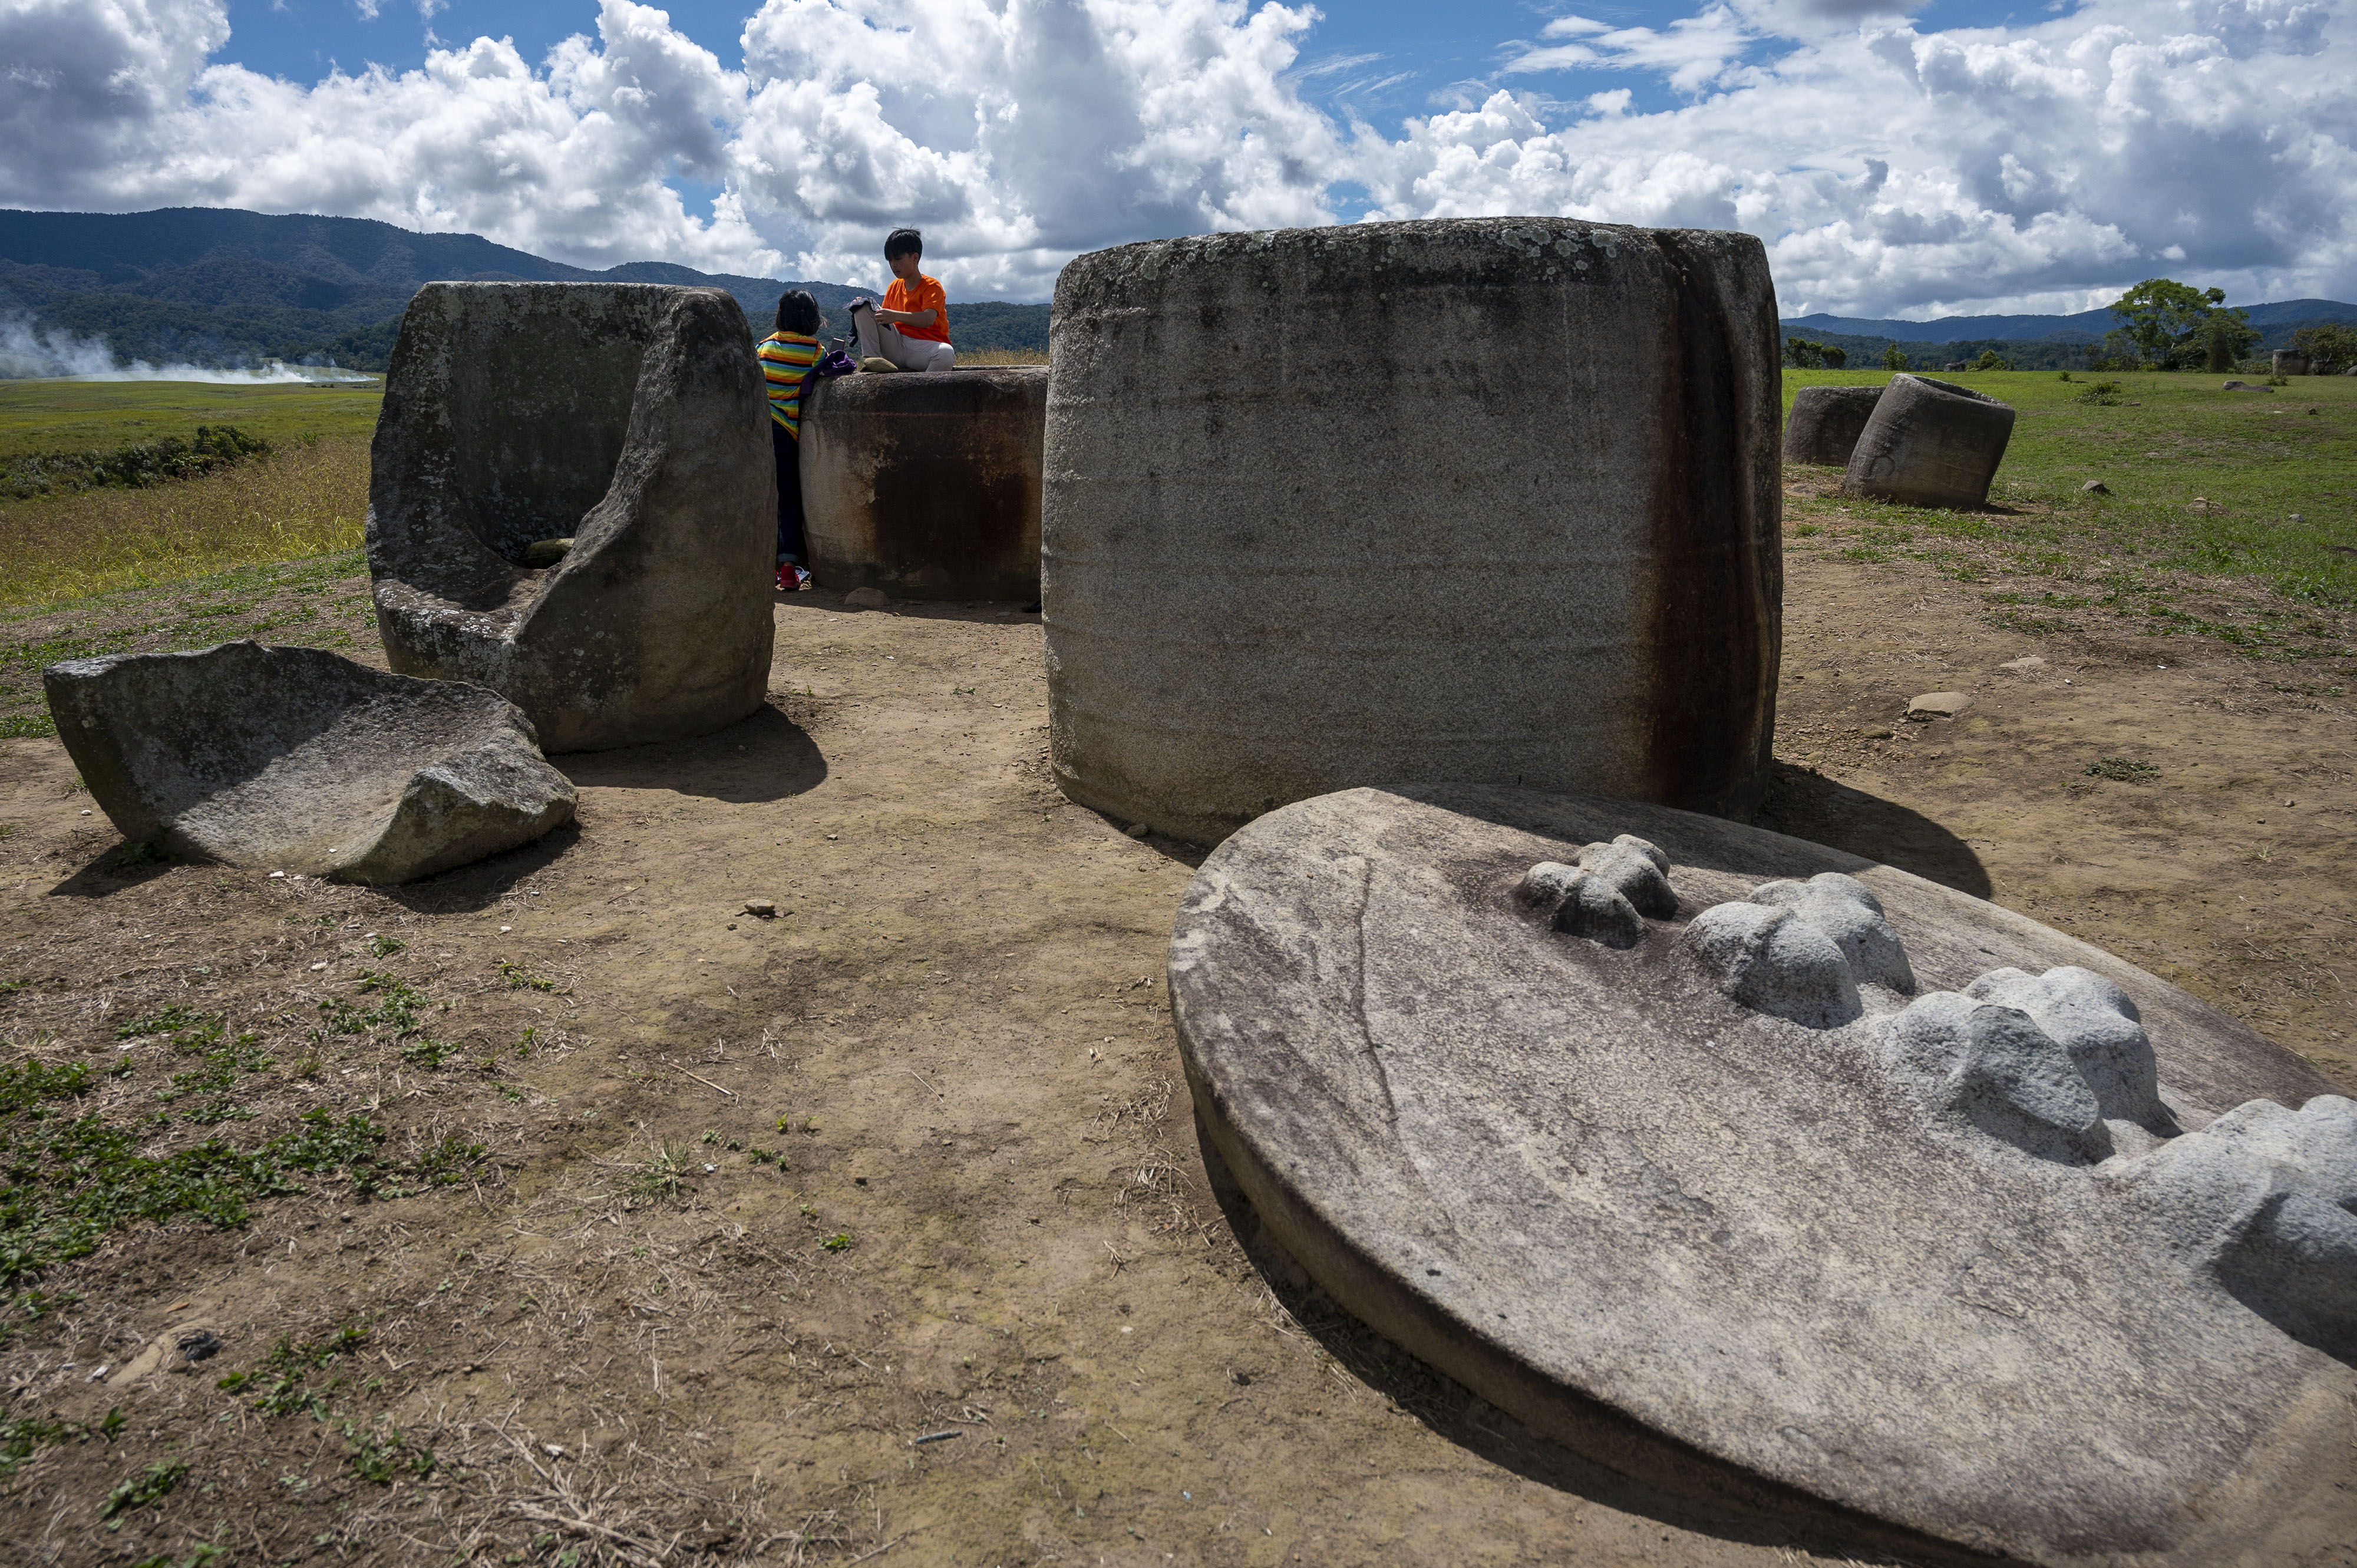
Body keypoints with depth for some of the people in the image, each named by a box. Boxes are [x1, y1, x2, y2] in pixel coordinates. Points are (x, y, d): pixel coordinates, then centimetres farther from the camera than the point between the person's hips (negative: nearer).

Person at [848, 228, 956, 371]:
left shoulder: (932, 286, -3)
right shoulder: (894, 287, 18)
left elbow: (928, 319, -22)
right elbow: (883, 317, 18)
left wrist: (896, 316, -36)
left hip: (923, 348, -5)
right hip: (895, 347, 6)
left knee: (946, 353, -41)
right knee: (864, 306, -5)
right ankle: (871, 358, -21)